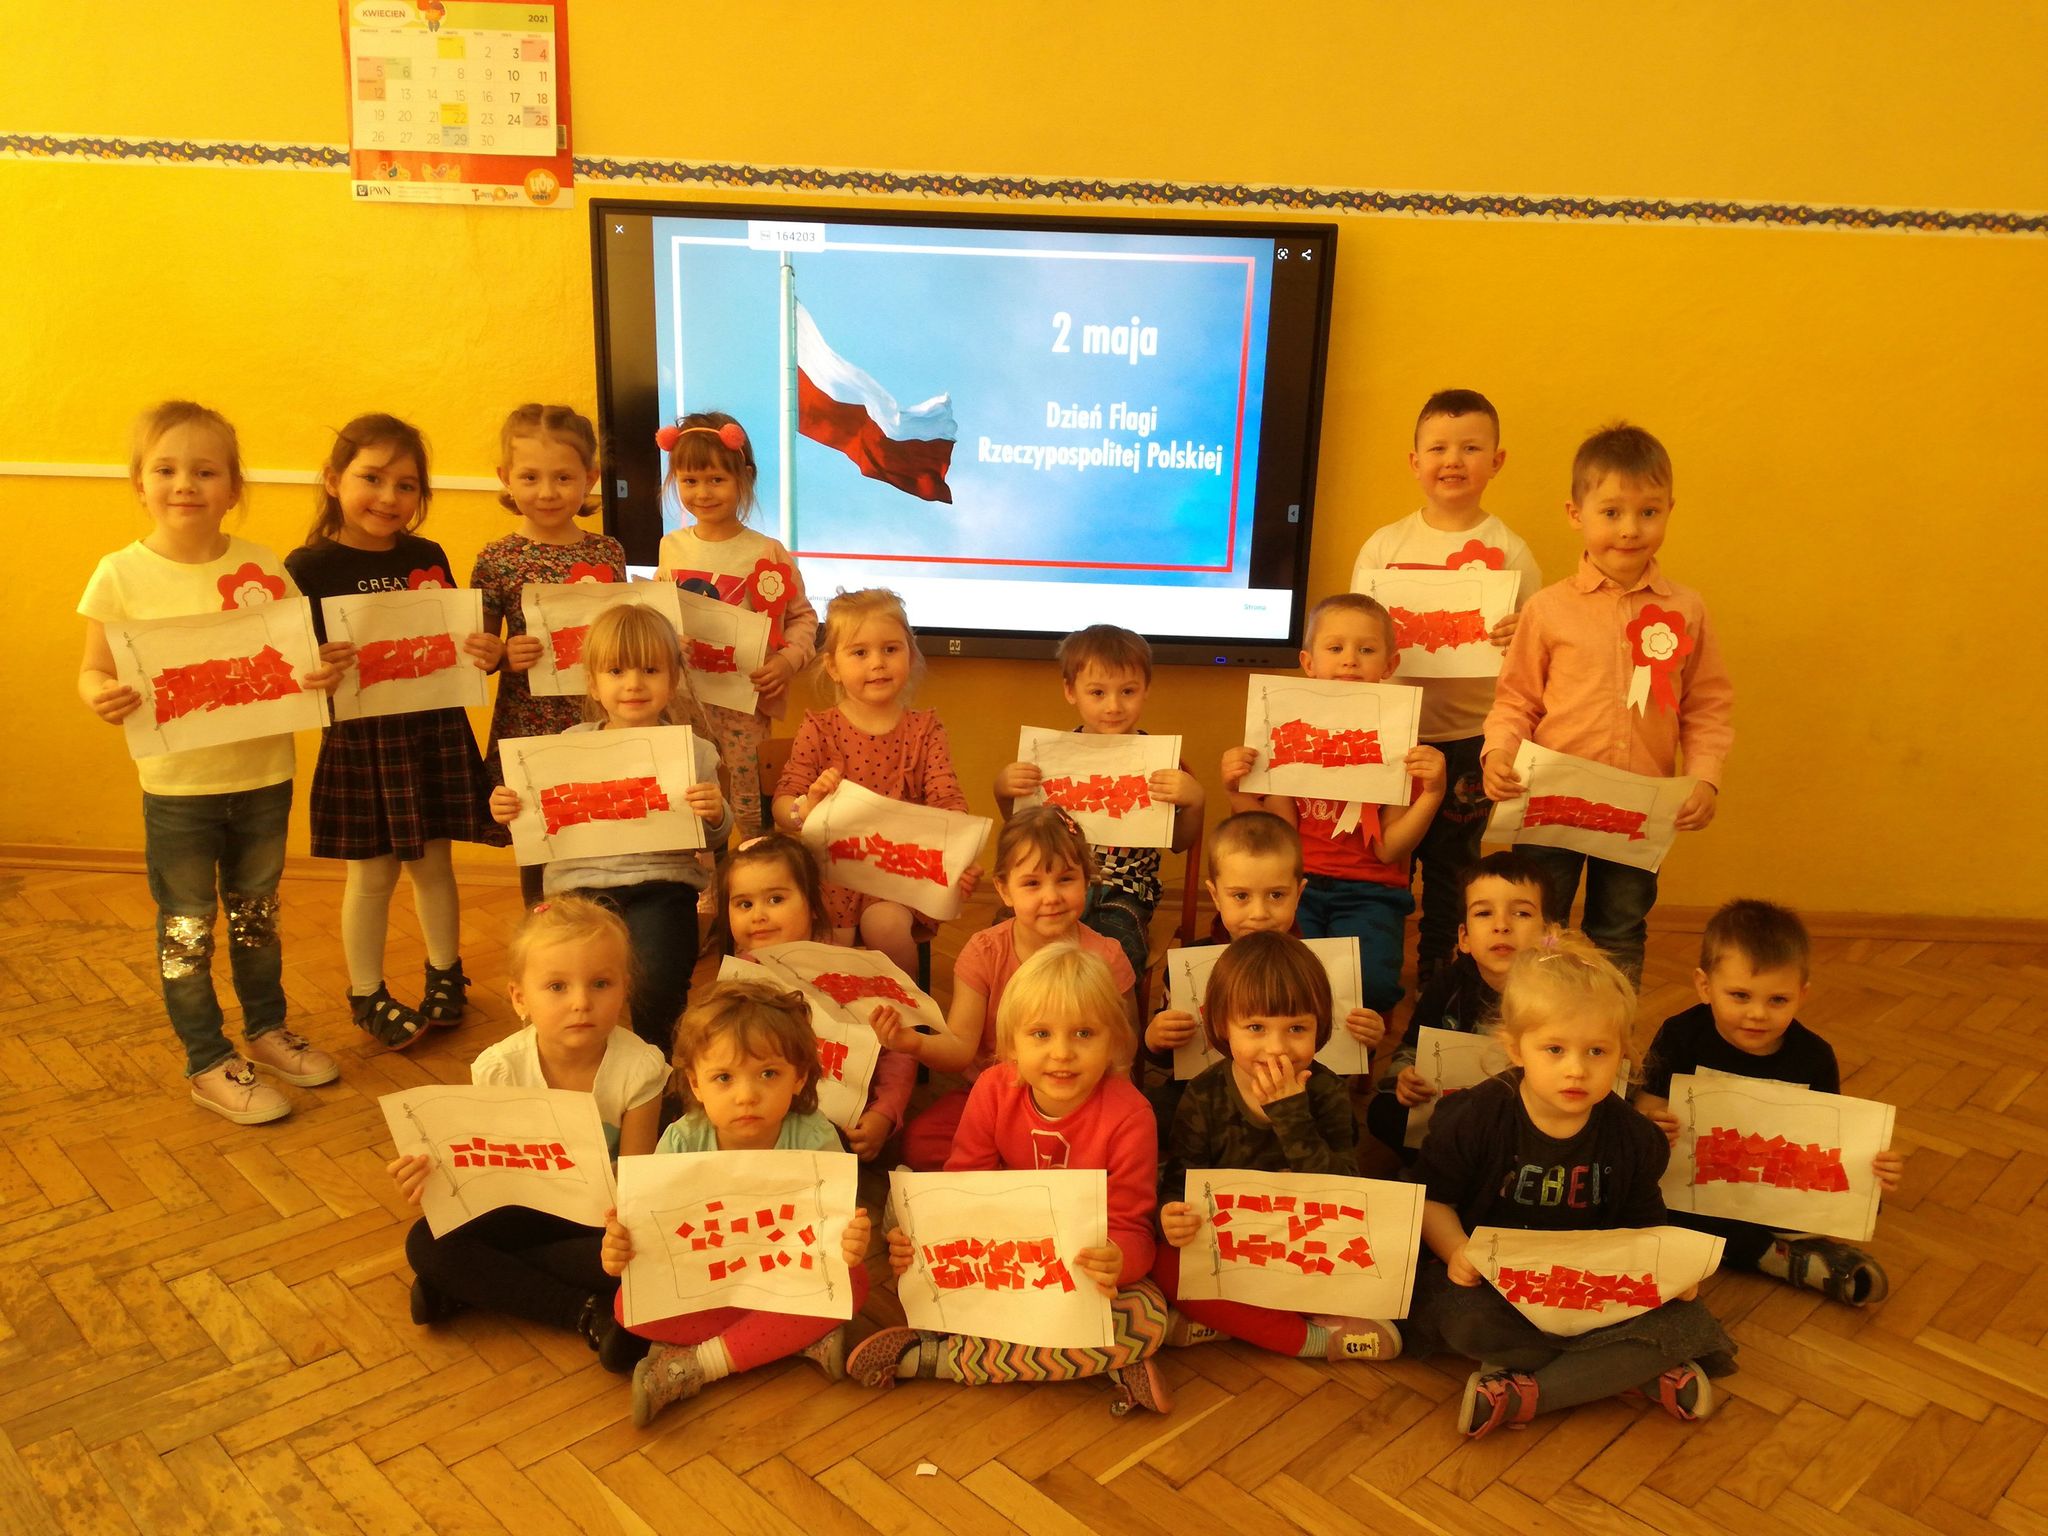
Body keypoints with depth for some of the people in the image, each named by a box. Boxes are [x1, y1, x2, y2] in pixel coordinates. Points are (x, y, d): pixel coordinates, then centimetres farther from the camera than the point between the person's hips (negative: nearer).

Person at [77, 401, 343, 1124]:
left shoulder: (261, 567, -2)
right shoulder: (122, 574, -7)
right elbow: (94, 670, -3)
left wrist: (323, 673, -17)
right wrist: (101, 695, -25)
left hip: (264, 775, 2)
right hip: (177, 787, -2)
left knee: (257, 914, 19)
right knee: (187, 928, 9)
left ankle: (266, 1030, 38)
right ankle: (208, 1064, 24)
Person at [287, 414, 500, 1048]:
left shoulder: (428, 558, 4)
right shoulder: (309, 566, -8)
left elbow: (458, 640, 11)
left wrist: (486, 654, -9)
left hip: (436, 732, 3)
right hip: (360, 739, -3)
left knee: (433, 863, 16)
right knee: (371, 874, 8)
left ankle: (445, 975, 34)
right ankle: (367, 996, 26)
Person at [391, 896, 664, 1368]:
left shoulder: (639, 1067, -21)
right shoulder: (498, 1069, -16)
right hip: (524, 1209, 2)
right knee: (426, 1243, -22)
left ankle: (474, 1284, -16)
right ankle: (588, 1313, -23)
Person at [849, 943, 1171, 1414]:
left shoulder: (1128, 1116, -21)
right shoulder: (995, 1089, -12)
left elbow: (1130, 1228, -21)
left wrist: (1117, 1262, -46)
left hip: (1087, 1266, -3)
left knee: (1147, 1317, -33)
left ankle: (930, 1357, -27)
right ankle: (1103, 1359, -20)